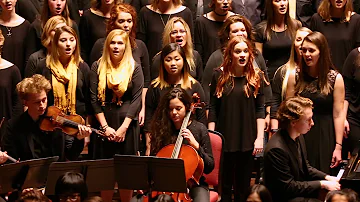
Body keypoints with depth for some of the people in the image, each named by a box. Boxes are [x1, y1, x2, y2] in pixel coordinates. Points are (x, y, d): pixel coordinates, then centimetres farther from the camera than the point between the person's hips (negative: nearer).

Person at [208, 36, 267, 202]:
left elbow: (260, 109, 2)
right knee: (224, 184, 2)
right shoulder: (220, 75, 1)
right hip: (224, 138, 0)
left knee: (243, 184, 6)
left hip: (247, 139, 0)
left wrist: (260, 137, -5)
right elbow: (213, 108, 2)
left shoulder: (256, 76, 2)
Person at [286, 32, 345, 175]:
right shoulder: (295, 76, 1)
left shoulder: (336, 78, -5)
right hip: (300, 135, 2)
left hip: (325, 137, -1)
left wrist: (338, 147, -7)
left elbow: (338, 115, -6)